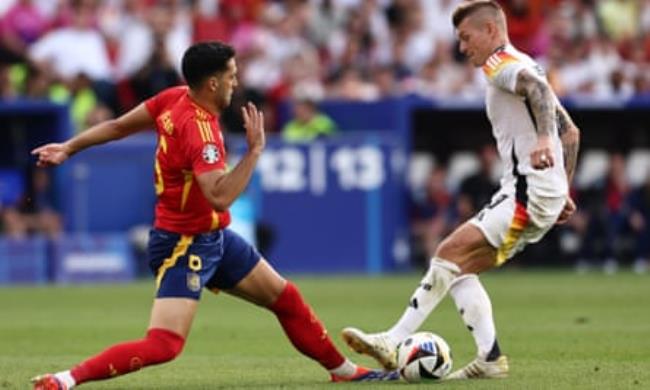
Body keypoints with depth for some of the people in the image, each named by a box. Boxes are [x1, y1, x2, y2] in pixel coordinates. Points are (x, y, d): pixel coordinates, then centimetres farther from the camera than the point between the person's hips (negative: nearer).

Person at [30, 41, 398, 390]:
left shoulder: (175, 99, -3)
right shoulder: (200, 131, -29)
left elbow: (118, 126, 6)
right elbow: (220, 197, -41)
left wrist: (69, 148, 17)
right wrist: (254, 150, -35)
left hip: (215, 237, 10)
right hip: (184, 247, -10)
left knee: (286, 297, 17)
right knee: (163, 345, -20)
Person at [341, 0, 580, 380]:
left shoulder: (503, 63, -5)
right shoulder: (523, 68, 25)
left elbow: (537, 87, -28)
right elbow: (571, 131, 28)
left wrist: (544, 139, -43)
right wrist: (563, 191, 27)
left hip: (529, 192, -10)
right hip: (539, 195, 10)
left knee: (451, 253, -14)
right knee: (460, 267, 7)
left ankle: (396, 343, -17)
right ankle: (490, 359, -3)